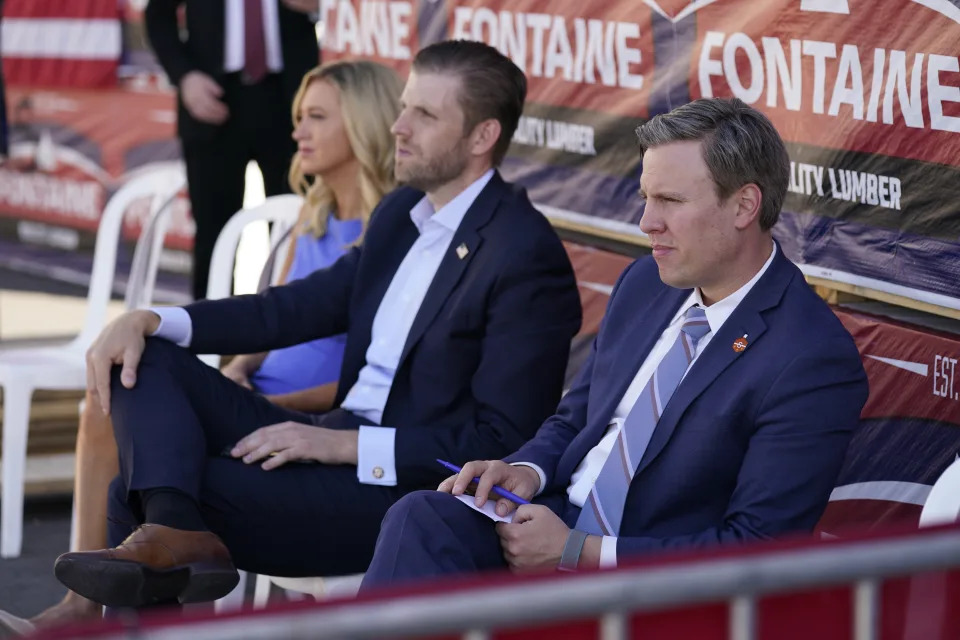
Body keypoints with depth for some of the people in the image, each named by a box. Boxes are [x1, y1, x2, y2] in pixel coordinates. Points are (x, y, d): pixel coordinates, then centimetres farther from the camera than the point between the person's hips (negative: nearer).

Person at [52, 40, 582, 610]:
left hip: (403, 484, -9)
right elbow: (298, 307, 13)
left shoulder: (527, 254, -15)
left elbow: (502, 441, -18)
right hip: (335, 442, 9)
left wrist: (347, 445, -22)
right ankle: (172, 529, -30)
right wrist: (150, 321, -1)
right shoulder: (403, 212, 13)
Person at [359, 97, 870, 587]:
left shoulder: (814, 360, -14)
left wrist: (575, 552, -17)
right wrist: (528, 470, -3)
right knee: (420, 514, -25)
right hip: (552, 523, 7)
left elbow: (754, 551, -16)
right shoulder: (643, 283, 10)